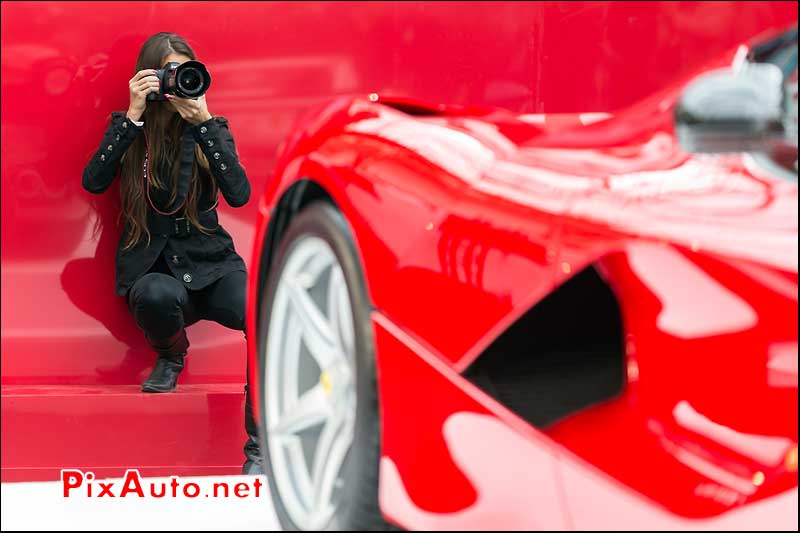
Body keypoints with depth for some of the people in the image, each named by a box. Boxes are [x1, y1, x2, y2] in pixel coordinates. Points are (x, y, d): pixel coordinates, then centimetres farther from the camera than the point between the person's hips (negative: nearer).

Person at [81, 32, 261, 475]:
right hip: (151, 265, -1)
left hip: (210, 261, 1)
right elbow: (93, 182, -16)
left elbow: (239, 195, -14)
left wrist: (203, 121, -19)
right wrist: (134, 115, -20)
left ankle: (260, 448, -21)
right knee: (157, 295, -39)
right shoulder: (128, 128, 1)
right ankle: (170, 356, -1)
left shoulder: (212, 129, 2)